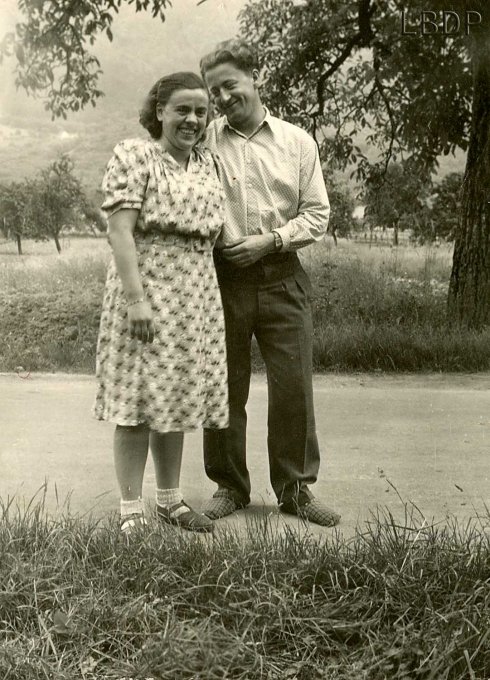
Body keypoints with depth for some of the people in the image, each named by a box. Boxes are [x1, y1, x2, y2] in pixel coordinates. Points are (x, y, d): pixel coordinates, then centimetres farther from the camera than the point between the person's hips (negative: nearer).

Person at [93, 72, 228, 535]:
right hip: (148, 288, -6)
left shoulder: (206, 161, 14)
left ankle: (170, 500, 24)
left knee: (176, 397, 12)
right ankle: (130, 511, 9)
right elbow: (120, 230, -14)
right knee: (139, 398, -2)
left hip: (198, 295, 6)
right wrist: (135, 297, -21)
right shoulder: (133, 155, -6)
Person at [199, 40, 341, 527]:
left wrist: (270, 240, -8)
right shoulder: (203, 140, 4)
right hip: (221, 278, 0)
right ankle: (229, 486, 23)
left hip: (281, 277, 1)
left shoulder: (297, 142, 7)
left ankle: (295, 489, 18)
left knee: (293, 387, 2)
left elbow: (317, 213, 5)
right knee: (225, 387, 7)